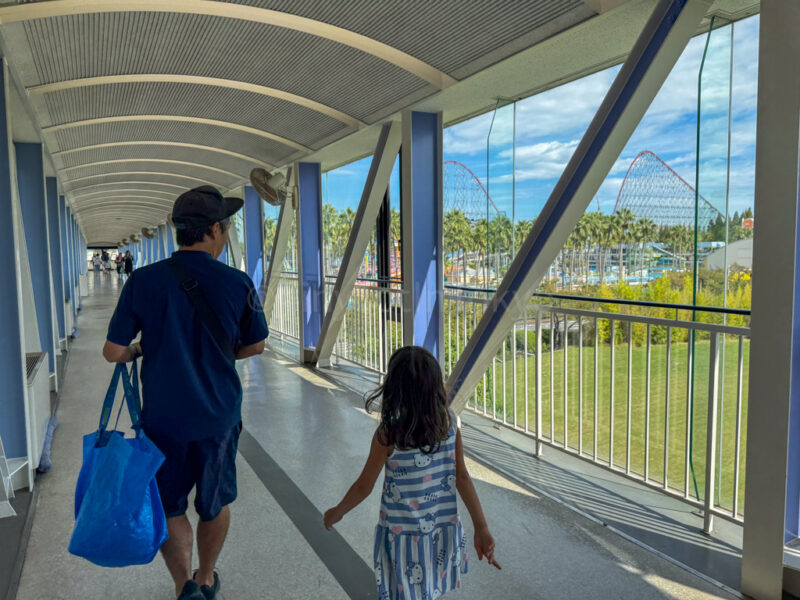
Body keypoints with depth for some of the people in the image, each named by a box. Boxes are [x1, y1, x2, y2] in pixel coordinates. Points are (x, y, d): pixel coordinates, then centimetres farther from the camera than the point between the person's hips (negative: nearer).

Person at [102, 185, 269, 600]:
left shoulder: (142, 281, -12)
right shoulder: (238, 283, -11)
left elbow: (113, 352, -8)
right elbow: (255, 346, 2)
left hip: (164, 415, 0)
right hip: (220, 414, 1)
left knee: (169, 505, 19)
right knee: (215, 502, 21)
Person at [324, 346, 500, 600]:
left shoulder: (388, 433, -21)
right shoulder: (449, 422, -10)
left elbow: (364, 487, -10)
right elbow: (462, 477, -7)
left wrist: (337, 512, 7)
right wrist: (481, 528, -1)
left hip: (404, 538, -4)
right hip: (443, 531, 4)